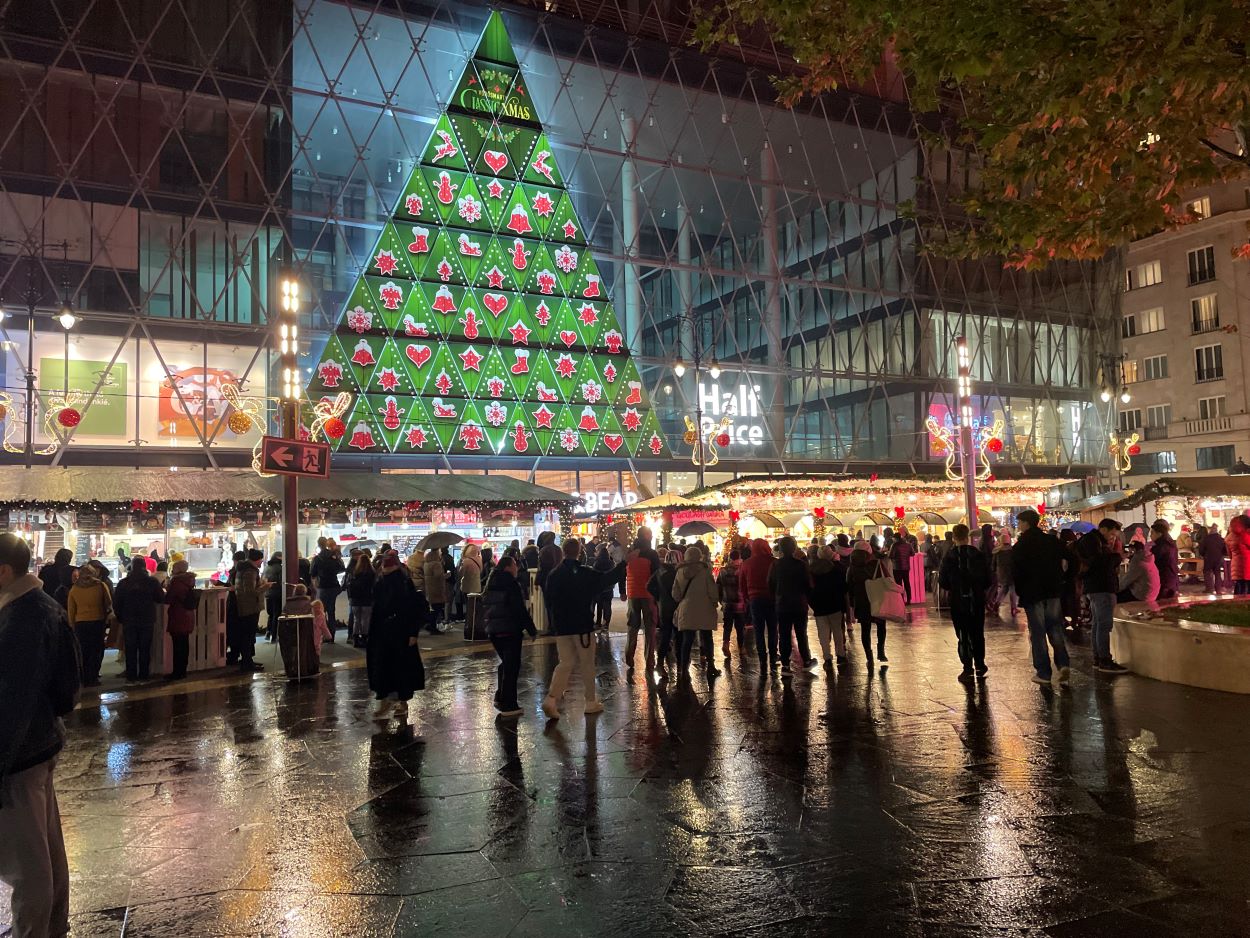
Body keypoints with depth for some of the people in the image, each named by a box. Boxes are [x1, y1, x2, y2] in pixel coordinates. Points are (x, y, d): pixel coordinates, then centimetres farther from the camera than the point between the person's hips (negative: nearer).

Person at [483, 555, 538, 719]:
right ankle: (509, 707, -3)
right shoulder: (511, 584, -14)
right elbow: (520, 610, -17)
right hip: (510, 631, -8)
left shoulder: (490, 584, 12)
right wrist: (532, 630, -11)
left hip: (493, 630, 8)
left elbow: (485, 607, 18)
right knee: (511, 667, -3)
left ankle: (500, 698, 26)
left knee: (506, 663, 21)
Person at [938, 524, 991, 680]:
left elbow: (943, 582, -8)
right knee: (977, 634, 15)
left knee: (963, 635, 5)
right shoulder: (978, 555, -5)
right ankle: (980, 665, 20)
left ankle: (967, 668, 2)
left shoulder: (949, 557, -9)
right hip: (977, 600, 2)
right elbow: (987, 580, -1)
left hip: (958, 601, -2)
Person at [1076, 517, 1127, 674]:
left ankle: (1098, 659, 17)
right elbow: (1098, 560, -24)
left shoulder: (1094, 540, 22)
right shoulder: (1092, 540, -10)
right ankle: (1105, 661, -13)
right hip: (1101, 588, -11)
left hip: (1096, 587, 11)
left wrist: (1114, 557, 2)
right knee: (1104, 624, -12)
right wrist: (1116, 556, -11)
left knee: (1098, 623, 12)